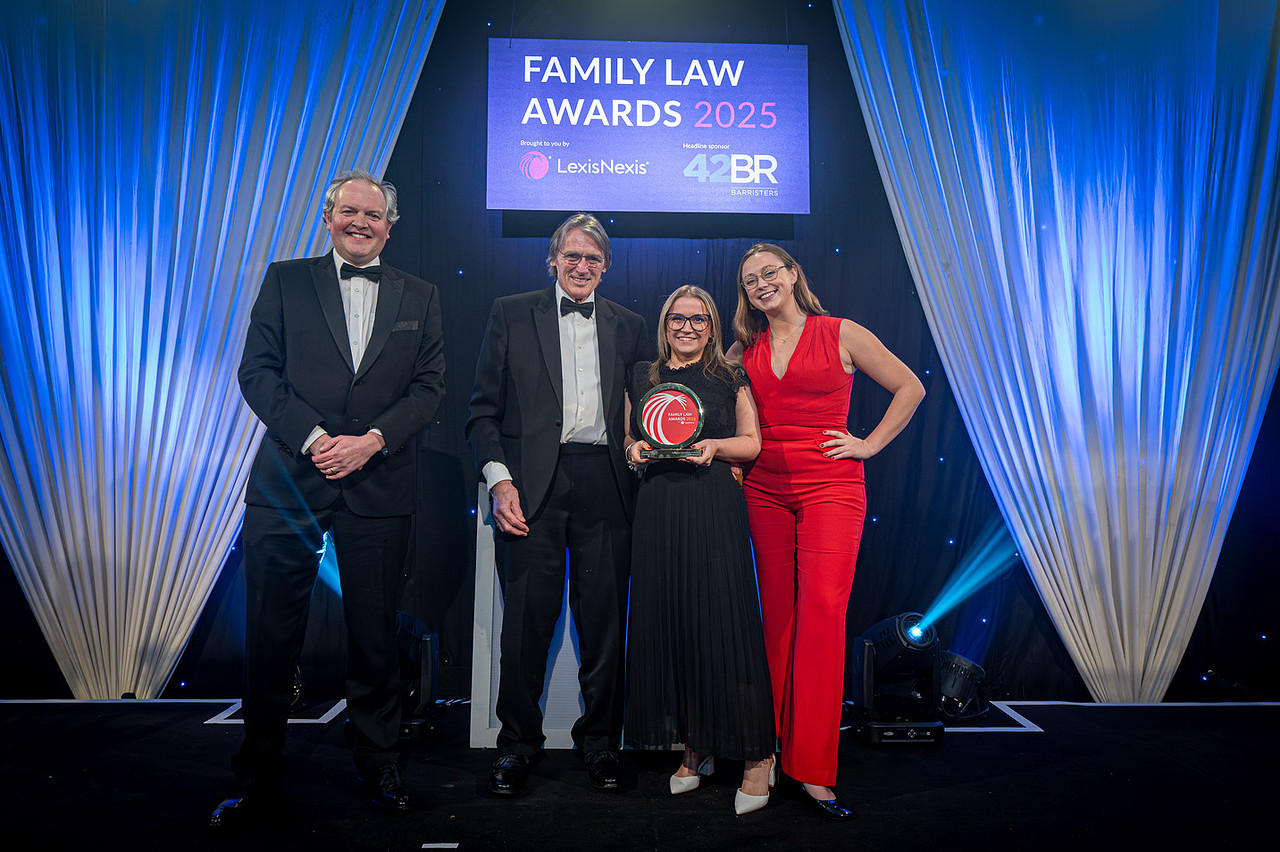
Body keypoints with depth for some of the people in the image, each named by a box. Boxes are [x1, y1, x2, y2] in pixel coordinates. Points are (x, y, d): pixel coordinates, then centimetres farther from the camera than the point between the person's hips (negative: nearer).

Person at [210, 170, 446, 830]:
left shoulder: (419, 298, 12)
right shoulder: (285, 280, 10)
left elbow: (429, 386, 5)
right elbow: (257, 371, 2)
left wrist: (373, 439, -10)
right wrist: (313, 437, -12)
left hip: (379, 488, 1)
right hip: (288, 480, 0)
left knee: (374, 634, 7)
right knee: (270, 637, 5)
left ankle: (378, 767, 25)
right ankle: (259, 779, 23)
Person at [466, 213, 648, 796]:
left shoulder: (628, 326, 16)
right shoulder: (511, 313, 11)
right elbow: (484, 409, 5)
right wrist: (499, 479, -6)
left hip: (604, 482, 2)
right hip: (532, 482, -1)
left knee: (605, 615, 5)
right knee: (527, 614, 1)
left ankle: (600, 739, 22)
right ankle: (518, 742, 19)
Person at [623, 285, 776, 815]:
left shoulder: (730, 379, 8)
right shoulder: (642, 377, 15)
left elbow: (752, 443, 8)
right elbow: (630, 439, 20)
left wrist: (715, 445, -10)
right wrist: (634, 450, -2)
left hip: (714, 509, -3)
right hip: (658, 509, 3)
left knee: (723, 621, -6)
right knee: (667, 622, 3)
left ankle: (756, 755, 7)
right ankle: (694, 746, 18)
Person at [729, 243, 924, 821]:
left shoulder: (841, 335, 3)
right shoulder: (744, 351, 12)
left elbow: (910, 388, 8)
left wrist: (870, 443, 0)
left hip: (830, 486, -3)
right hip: (765, 489, 4)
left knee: (822, 610, -12)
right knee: (778, 614, 6)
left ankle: (814, 767, -6)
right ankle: (782, 741, 20)